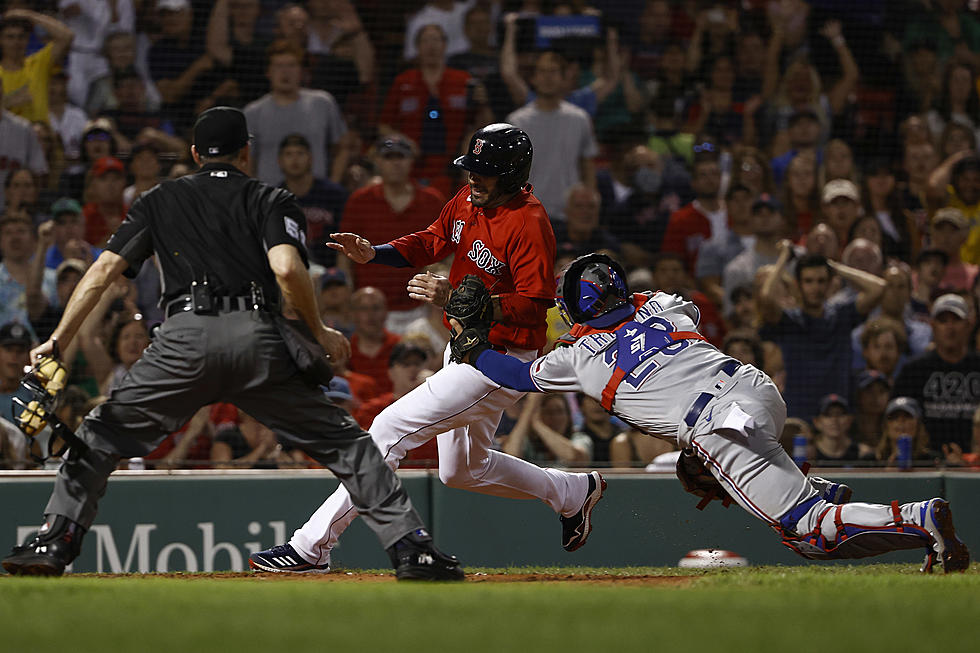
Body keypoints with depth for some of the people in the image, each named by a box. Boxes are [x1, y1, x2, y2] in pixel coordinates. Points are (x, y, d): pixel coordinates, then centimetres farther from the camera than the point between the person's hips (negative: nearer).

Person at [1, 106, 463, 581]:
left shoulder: (160, 201, 23)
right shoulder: (271, 200, 16)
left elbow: (103, 271, 14)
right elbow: (286, 267, -4)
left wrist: (58, 341, 12)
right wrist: (318, 333, 8)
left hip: (185, 337, 1)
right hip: (257, 337, 0)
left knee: (102, 434, 15)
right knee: (341, 440, 9)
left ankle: (54, 542, 1)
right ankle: (411, 548, 2)